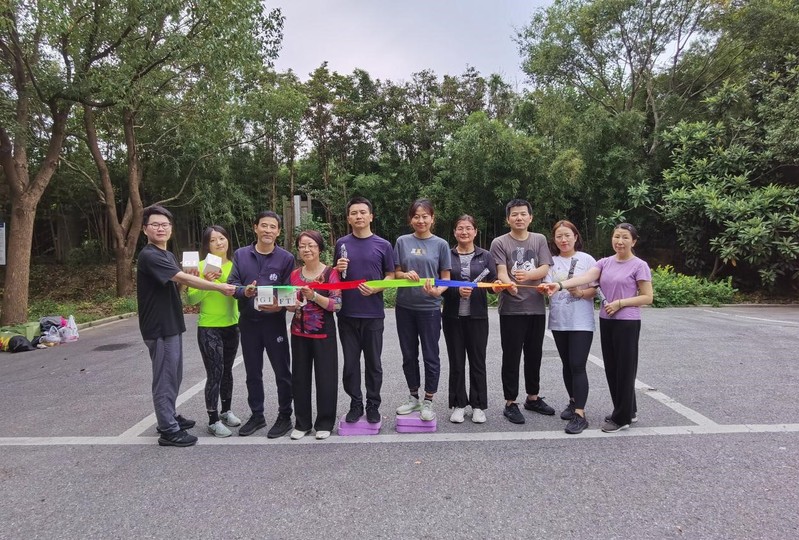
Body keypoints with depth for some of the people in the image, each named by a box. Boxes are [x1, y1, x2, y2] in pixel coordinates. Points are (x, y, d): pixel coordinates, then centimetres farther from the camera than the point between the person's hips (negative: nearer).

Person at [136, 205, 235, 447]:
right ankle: (168, 431, 8)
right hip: (159, 328, -9)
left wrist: (205, 280, -7)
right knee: (165, 378, -1)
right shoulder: (149, 256, -17)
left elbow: (178, 284, 13)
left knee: (174, 376, 18)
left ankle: (169, 417, 32)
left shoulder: (169, 255, 14)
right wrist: (219, 287, -23)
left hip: (172, 325, 9)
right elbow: (183, 278, -25)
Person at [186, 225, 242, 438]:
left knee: (226, 371, 16)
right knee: (214, 374, -4)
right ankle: (213, 420, 10)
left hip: (231, 326, 5)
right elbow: (191, 299, -12)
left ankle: (226, 412, 32)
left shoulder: (235, 265, 3)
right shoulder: (201, 266, -9)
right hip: (209, 328, -4)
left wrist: (221, 278, -13)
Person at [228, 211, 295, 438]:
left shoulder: (286, 258, -4)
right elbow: (231, 284, 0)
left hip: (274, 322, -3)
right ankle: (257, 415, 30)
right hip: (248, 322, 3)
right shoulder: (240, 255, 4)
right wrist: (244, 291, -21)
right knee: (253, 373, 15)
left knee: (282, 372, 6)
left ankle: (284, 417, 20)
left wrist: (280, 306, -25)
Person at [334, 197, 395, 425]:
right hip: (347, 313, 2)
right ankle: (355, 404, 24)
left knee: (373, 363, 8)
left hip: (373, 314, -1)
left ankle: (373, 405, 23)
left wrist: (375, 289, -15)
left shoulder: (383, 245, 1)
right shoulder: (341, 244, 6)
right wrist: (338, 269, -9)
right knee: (350, 362, 9)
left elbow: (390, 276, 4)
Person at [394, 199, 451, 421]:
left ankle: (428, 401, 21)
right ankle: (414, 398, 29)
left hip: (429, 307, -2)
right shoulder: (402, 242, 3)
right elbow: (396, 273, 7)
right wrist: (405, 274, -16)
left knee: (430, 355, 5)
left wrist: (436, 290, -21)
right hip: (405, 307, 2)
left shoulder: (440, 244, -1)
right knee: (409, 355, 12)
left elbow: (446, 278, 0)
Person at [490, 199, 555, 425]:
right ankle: (510, 403, 12)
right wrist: (509, 284, -36)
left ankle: (533, 398, 31)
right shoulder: (500, 243, -1)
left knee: (534, 355, 15)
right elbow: (501, 272, -13)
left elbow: (544, 270, -2)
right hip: (511, 309, -4)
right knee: (511, 357, 1)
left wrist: (527, 274, -23)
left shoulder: (539, 240, 9)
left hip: (536, 307, 4)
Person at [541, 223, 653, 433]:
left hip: (627, 323, -6)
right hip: (606, 321, 6)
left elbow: (647, 297, -7)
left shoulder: (639, 266, -6)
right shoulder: (605, 262, 7)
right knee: (612, 367, 12)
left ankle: (621, 417, 12)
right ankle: (627, 411, 28)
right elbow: (585, 278, -10)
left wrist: (620, 303, -18)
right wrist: (560, 285, -26)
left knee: (624, 367, 0)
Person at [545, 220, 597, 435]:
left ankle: (580, 414, -6)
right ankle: (573, 402, 31)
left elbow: (596, 289, -3)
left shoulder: (586, 260, -1)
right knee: (567, 365, 15)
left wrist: (581, 292, -21)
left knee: (578, 366, -9)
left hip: (581, 322, -4)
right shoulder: (551, 261, 8)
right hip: (558, 321, 4)